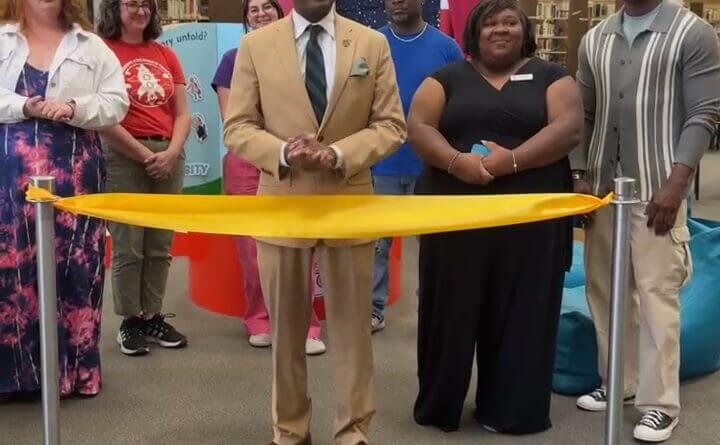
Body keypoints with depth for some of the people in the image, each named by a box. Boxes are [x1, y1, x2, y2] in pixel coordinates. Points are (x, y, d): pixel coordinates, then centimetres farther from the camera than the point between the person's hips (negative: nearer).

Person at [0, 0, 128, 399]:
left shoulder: (91, 46, 11)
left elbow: (116, 103, 4)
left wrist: (75, 108, -11)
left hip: (74, 172, 0)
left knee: (74, 264, 1)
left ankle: (74, 367, 12)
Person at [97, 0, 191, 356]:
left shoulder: (166, 54, 13)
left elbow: (182, 113, 12)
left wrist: (171, 152, -5)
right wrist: (144, 155, -9)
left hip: (169, 157, 5)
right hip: (123, 156, -5)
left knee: (160, 246, 9)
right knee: (128, 246, -1)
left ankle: (153, 316, 19)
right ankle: (130, 321, 11)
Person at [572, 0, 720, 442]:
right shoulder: (595, 39, 11)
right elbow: (585, 116, 13)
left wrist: (675, 183, -16)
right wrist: (581, 176, 4)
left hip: (657, 191, -5)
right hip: (602, 188, 5)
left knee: (656, 294, -4)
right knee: (604, 289, 10)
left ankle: (660, 403, 5)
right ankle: (619, 382, 25)